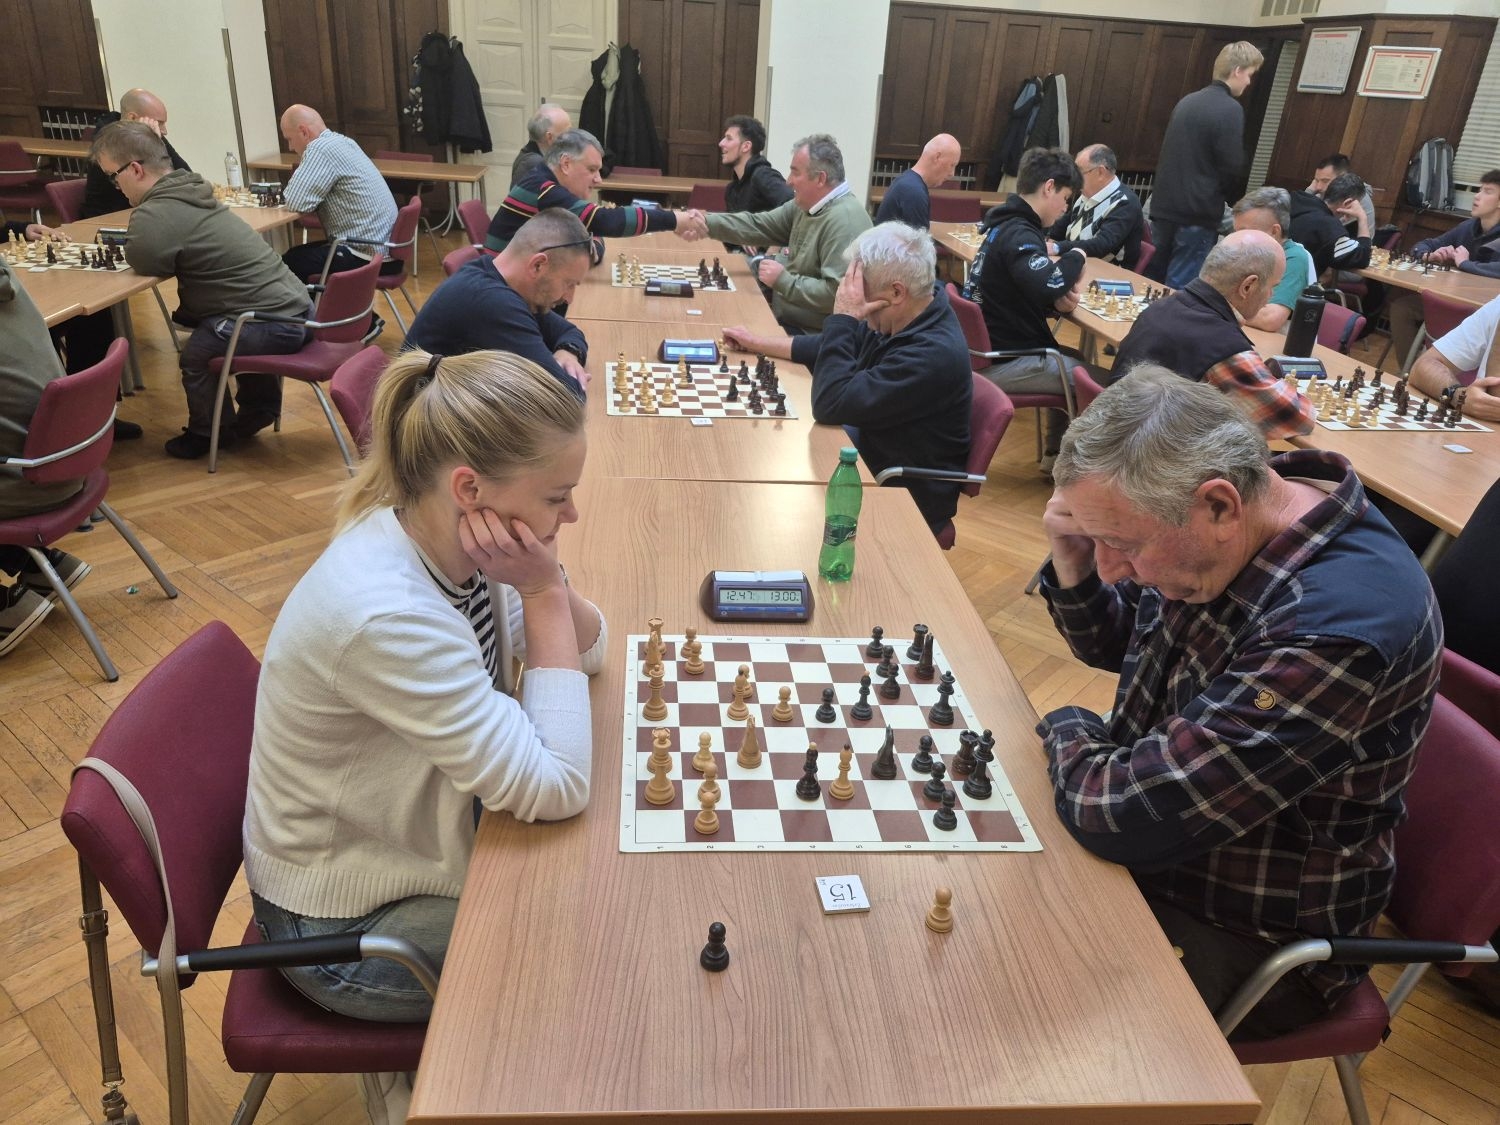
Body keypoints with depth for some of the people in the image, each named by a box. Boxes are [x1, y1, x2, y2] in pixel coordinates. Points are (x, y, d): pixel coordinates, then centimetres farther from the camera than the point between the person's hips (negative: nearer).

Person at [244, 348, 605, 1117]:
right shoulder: (383, 613, -37)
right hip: (346, 931, -7)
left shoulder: (445, 539, -13)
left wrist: (544, 586, -23)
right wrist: (542, 594, -30)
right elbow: (555, 789, -32)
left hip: (417, 842, 7)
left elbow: (588, 654, -2)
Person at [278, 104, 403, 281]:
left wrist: (286, 193, 1)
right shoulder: (342, 141, 13)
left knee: (290, 262, 0)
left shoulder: (320, 148, -16)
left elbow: (297, 202, -21)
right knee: (301, 254, 21)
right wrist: (294, 190, 6)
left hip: (371, 256, -10)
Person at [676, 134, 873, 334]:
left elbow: (837, 293, -32)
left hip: (809, 334, -9)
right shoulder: (806, 204, 7)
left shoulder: (845, 221, -24)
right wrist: (707, 224, -2)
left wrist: (784, 281, -23)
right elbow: (759, 224, 10)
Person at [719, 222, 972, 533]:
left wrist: (843, 317, -25)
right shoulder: (900, 320, -3)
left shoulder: (933, 355, -30)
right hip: (872, 447, 8)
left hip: (904, 500, -8)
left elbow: (830, 405, -31)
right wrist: (758, 343, 16)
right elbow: (837, 348, 16)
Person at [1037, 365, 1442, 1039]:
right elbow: (1112, 641, 8)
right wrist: (1074, 566, -13)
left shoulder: (1338, 626, -35)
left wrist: (1069, 732, -13)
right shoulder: (1219, 529, -9)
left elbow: (1125, 818, -34)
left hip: (1242, 938, -7)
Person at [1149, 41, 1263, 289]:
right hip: (1196, 214, -7)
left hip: (1163, 207, 8)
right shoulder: (1229, 109, -11)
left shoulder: (1187, 102, 13)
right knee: (1178, 289, -3)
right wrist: (1230, 198, 8)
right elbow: (1232, 168, -12)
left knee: (1155, 283, 14)